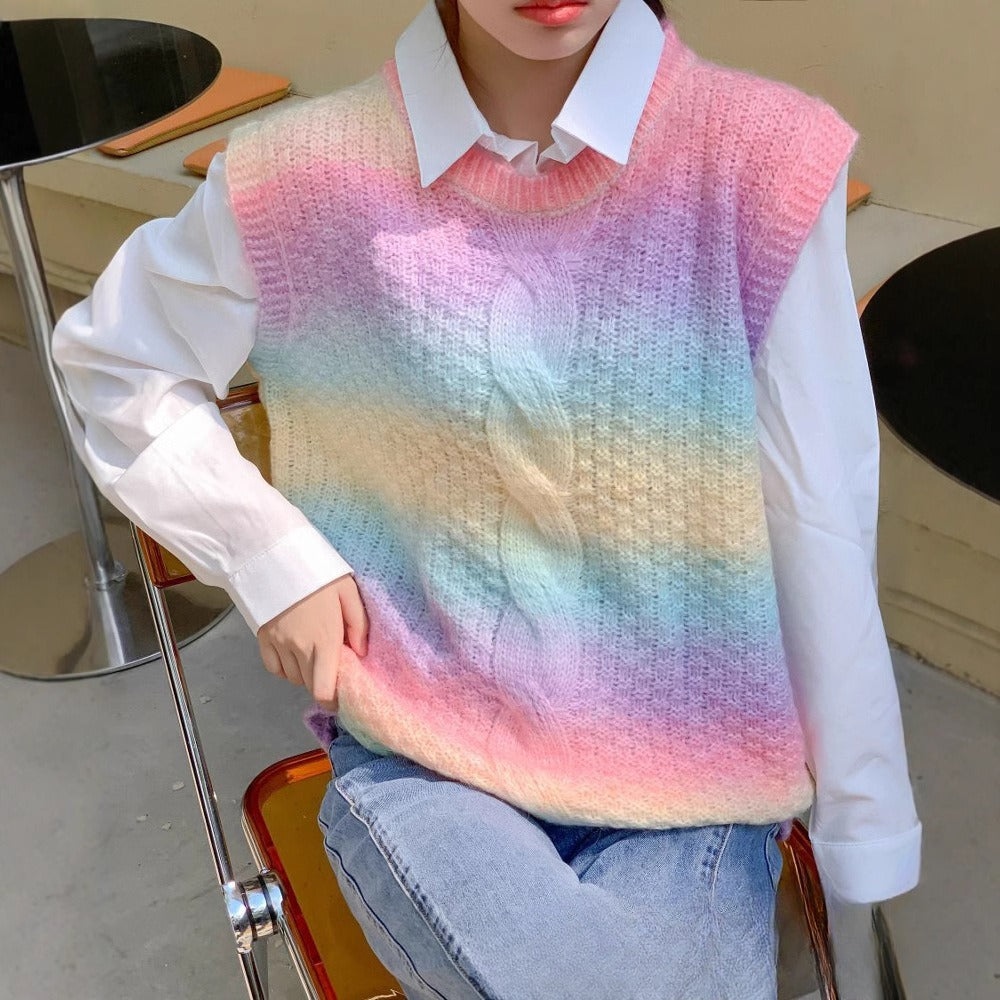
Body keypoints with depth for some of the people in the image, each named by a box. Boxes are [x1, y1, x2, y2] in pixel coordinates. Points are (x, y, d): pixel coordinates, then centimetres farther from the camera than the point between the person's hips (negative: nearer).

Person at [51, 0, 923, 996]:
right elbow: (111, 356, 10)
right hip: (419, 760, 0)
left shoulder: (763, 159, -10)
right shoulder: (307, 177, -7)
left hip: (683, 776, 1)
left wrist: (861, 837, 1)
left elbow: (821, 532, -6)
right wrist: (268, 553, -3)